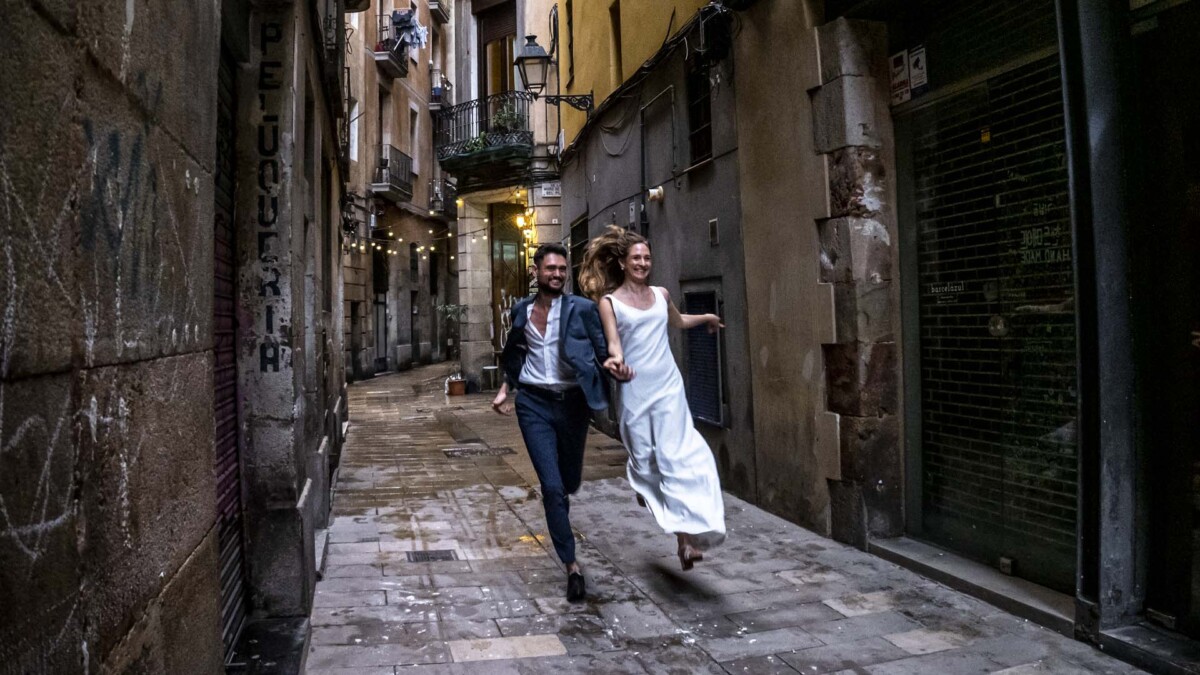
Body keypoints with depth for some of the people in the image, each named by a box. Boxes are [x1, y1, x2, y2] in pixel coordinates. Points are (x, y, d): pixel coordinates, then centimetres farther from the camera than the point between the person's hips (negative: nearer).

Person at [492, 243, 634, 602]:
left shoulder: (581, 308, -3)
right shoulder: (522, 310, 7)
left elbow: (603, 350, -4)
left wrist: (612, 365, -26)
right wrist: (506, 388, 11)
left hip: (572, 402, 0)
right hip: (534, 403, 1)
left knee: (570, 481, 15)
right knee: (551, 486, -7)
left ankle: (559, 497, 55)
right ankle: (572, 566, 2)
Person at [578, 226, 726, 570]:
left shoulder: (661, 294, 10)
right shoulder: (609, 301, -2)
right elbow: (614, 343, -13)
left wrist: (707, 318, 35)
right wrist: (615, 358, -34)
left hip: (668, 386, 2)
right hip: (634, 389, -2)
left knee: (675, 456, -8)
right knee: (642, 456, 8)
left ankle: (686, 534, -12)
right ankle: (645, 487, 43)